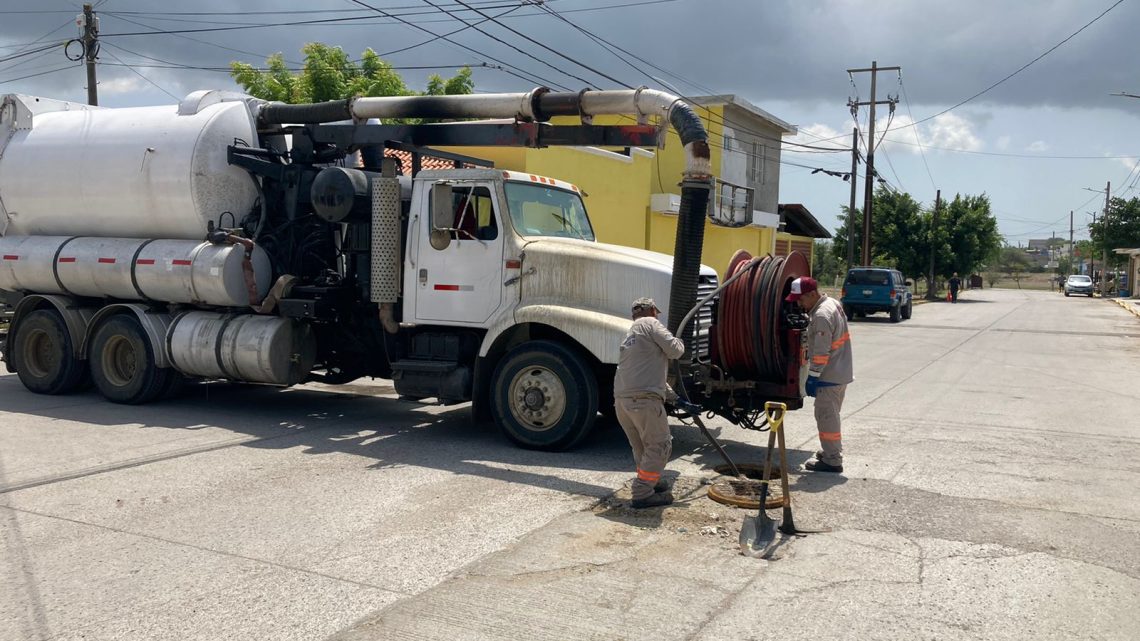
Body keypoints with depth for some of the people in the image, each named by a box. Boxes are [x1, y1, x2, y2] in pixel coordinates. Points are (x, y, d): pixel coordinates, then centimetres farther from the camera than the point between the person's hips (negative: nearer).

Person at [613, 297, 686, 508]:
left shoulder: (630, 335, 30)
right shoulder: (649, 323, 3)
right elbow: (674, 350, -5)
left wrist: (675, 397, 35)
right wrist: (679, 342, 19)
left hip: (621, 399, 9)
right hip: (643, 398, -9)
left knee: (642, 446, 24)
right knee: (659, 446, 0)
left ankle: (654, 482, 39)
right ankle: (642, 494, -2)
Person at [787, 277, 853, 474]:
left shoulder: (821, 316, -23)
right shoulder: (833, 303, 9)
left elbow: (821, 352, -24)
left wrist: (813, 377, -19)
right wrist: (808, 351, 19)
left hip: (829, 376, -10)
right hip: (841, 373, 10)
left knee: (826, 416, -3)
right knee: (831, 415, 21)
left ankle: (832, 461, 3)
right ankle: (832, 451, 34)